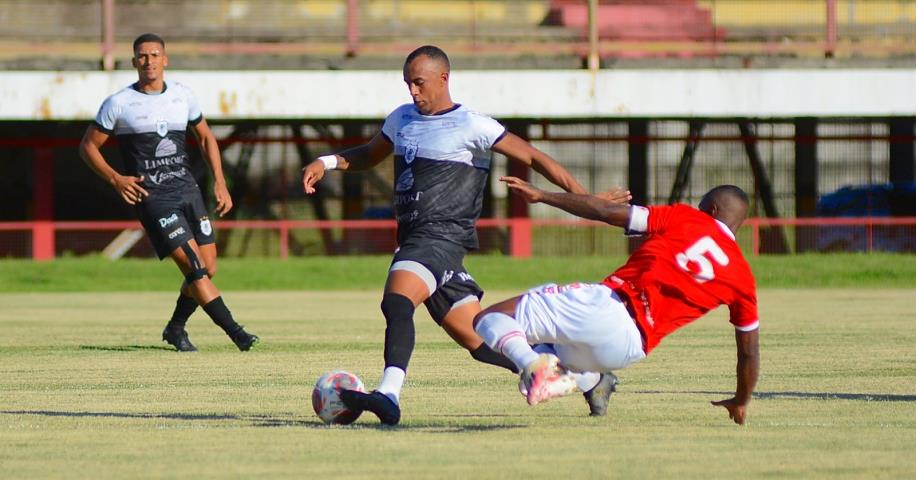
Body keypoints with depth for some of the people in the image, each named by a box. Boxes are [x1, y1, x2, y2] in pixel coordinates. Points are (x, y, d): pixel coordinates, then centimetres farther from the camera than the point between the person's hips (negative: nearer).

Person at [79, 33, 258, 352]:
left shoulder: (182, 96, 8)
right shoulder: (119, 104, -4)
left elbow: (205, 137, 22)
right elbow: (88, 147, 3)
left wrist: (219, 182, 12)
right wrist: (115, 179, -11)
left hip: (188, 191, 5)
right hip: (151, 198, -5)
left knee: (208, 269, 4)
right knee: (195, 267, -16)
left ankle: (176, 329, 26)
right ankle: (235, 332, -14)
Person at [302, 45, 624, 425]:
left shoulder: (471, 126, -4)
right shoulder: (402, 119, 18)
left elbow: (533, 158, -3)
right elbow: (369, 156, 34)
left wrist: (586, 200, -7)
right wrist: (326, 162, 14)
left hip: (443, 235, -8)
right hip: (414, 239, 8)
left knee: (397, 300, -32)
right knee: (476, 340, 9)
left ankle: (389, 395, -48)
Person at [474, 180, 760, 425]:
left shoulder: (685, 219, 7)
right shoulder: (743, 279, 14)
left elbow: (607, 212, 3)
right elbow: (749, 350, 18)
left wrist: (542, 196, 11)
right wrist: (741, 402, 36)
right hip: (626, 349, 4)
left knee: (488, 320, 4)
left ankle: (534, 365, -29)